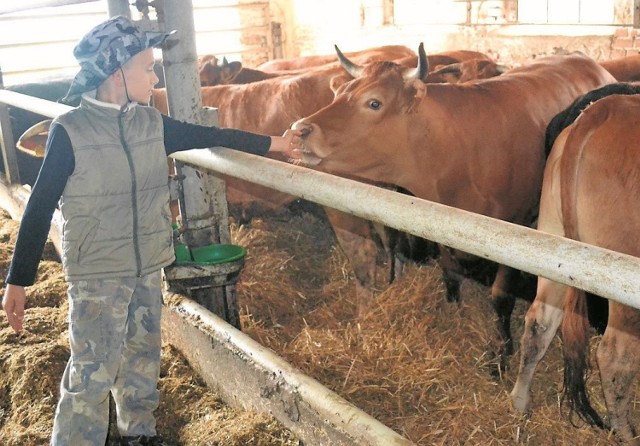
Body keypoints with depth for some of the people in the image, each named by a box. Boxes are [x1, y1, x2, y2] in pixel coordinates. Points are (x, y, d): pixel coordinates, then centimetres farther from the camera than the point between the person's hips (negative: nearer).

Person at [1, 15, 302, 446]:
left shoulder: (153, 124, 1)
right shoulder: (70, 131, -13)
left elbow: (210, 136, 14)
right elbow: (40, 208, -10)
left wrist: (272, 142, 18)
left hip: (148, 270, 6)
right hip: (96, 277, -5)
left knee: (142, 359, 20)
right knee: (92, 374, -1)